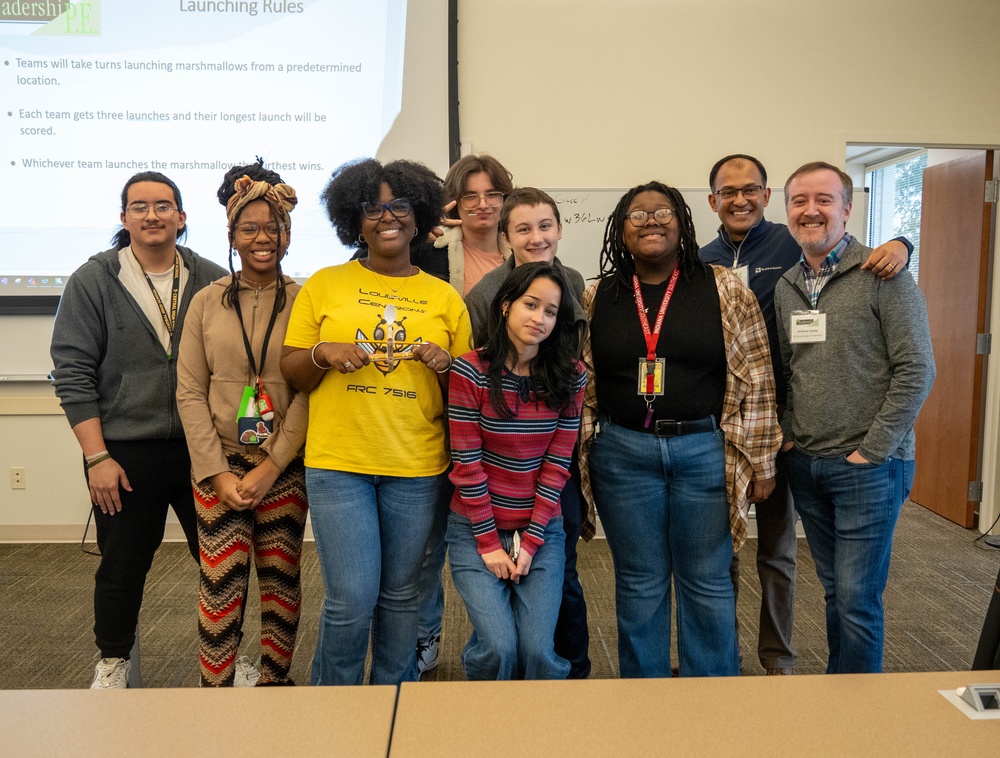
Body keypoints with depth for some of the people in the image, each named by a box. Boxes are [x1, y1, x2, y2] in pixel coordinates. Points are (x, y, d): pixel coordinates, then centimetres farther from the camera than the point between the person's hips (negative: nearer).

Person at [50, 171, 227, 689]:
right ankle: (114, 660, 36)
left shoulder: (213, 281, 1)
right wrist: (97, 456, -8)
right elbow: (72, 373, -4)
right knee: (122, 567, 13)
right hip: (125, 453, -1)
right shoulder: (92, 282, -2)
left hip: (202, 449, 1)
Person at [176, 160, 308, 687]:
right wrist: (218, 472, -6)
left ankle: (273, 681, 27)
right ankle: (215, 691, 16)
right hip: (219, 463, 1)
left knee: (281, 579, 9)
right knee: (221, 583, 1)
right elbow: (190, 393, 2)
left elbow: (310, 391, -5)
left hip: (285, 465, 0)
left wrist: (270, 467, -10)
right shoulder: (207, 302, 4)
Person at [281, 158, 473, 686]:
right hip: (337, 463, -1)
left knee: (400, 596, 12)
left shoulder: (444, 298, 8)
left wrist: (447, 365, -8)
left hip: (416, 467, 2)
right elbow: (291, 373, 8)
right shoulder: (324, 285, 5)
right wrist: (323, 354, -12)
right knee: (351, 599, -3)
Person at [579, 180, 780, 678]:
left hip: (705, 451, -1)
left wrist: (760, 460, -2)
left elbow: (755, 379, -1)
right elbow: (579, 384, 9)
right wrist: (581, 460, 6)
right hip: (623, 454, 2)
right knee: (639, 584, 12)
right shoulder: (597, 298, 5)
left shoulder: (725, 289, -1)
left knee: (708, 582, 9)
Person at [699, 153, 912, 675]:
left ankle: (778, 659, 29)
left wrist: (899, 245, -21)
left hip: (776, 417, -3)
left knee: (777, 548, 12)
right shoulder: (703, 261, 7)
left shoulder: (795, 246, -4)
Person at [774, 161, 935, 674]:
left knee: (857, 597, -1)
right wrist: (788, 435, 3)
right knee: (834, 590, 17)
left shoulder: (883, 277, -8)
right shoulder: (784, 287, 9)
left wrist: (871, 450, -13)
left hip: (868, 466, -5)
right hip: (805, 466, 5)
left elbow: (916, 370, -12)